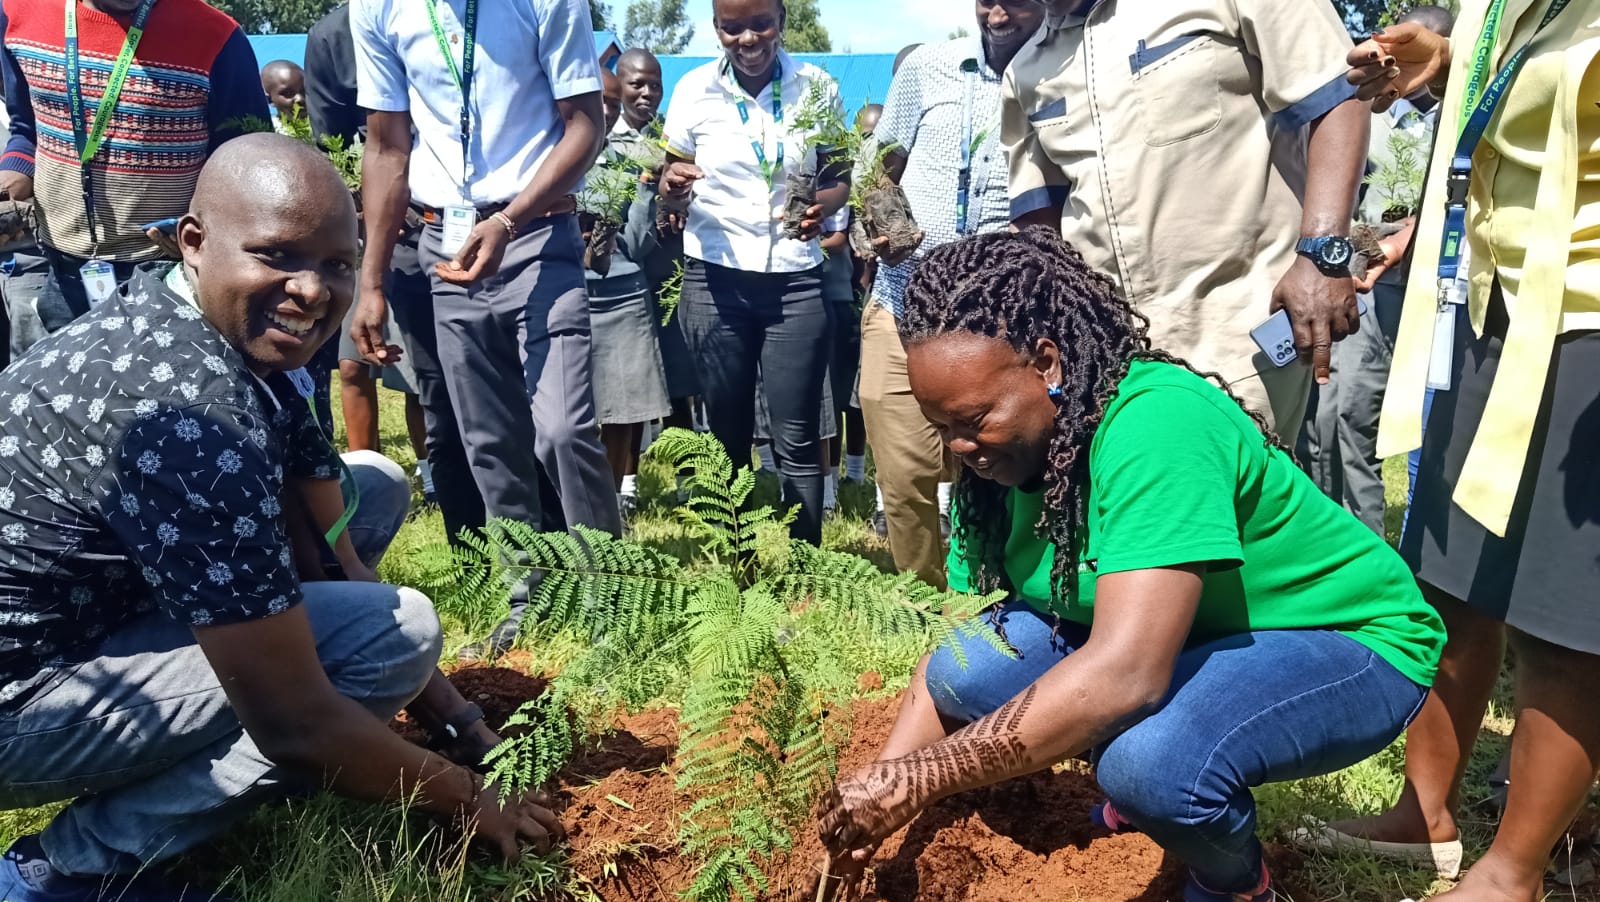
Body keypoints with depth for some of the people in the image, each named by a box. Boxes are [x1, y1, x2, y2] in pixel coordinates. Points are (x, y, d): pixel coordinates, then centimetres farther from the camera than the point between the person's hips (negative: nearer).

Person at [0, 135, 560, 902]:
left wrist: (463, 719, -1)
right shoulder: (192, 415, -32)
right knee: (395, 630, -22)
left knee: (375, 486, 6)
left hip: (93, 609, 9)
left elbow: (328, 548, 2)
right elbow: (295, 724, -28)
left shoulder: (249, 343, -3)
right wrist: (467, 799, -13)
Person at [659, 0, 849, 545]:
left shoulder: (816, 87, 0)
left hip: (795, 281, 0)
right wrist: (673, 185, -18)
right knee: (726, 432, 9)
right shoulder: (694, 90, 0)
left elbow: (839, 176, 7)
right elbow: (671, 182, 7)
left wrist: (826, 203, -17)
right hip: (715, 280, 1)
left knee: (797, 440, -1)